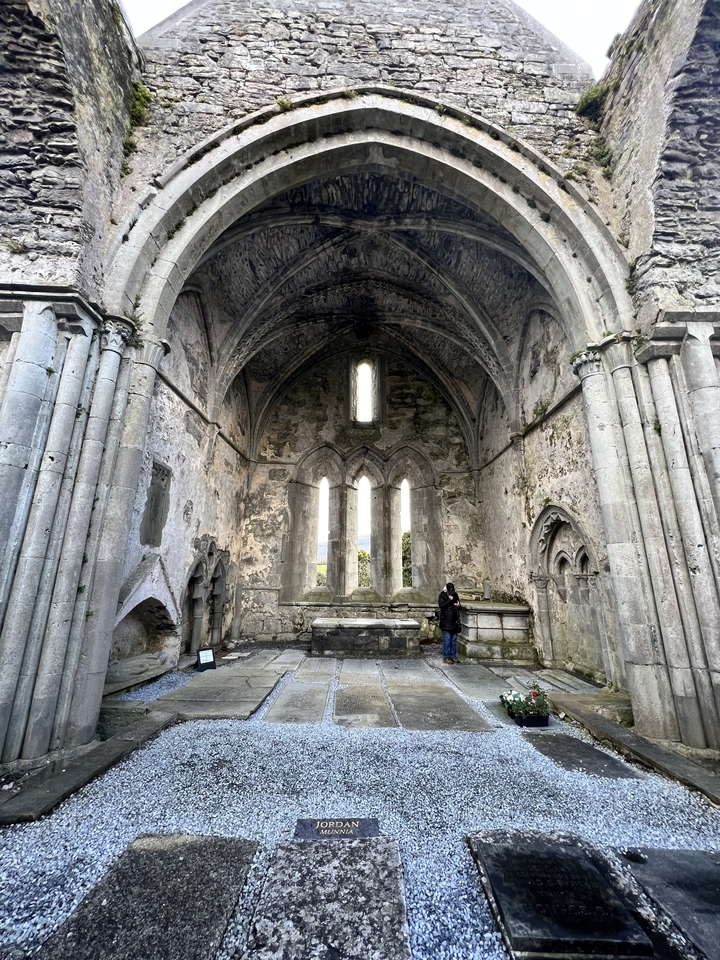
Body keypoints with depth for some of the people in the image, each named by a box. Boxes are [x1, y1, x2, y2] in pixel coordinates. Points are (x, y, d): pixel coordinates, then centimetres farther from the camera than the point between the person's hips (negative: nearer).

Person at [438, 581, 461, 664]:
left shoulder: (455, 595, 10)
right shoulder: (442, 596, -6)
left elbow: (458, 605, 20)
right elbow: (442, 606, -21)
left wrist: (458, 605, -3)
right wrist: (450, 600, -21)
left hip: (454, 622, 6)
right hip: (445, 622, -6)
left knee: (454, 639, 11)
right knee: (447, 640, -3)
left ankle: (453, 656, 21)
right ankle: (446, 657, 6)